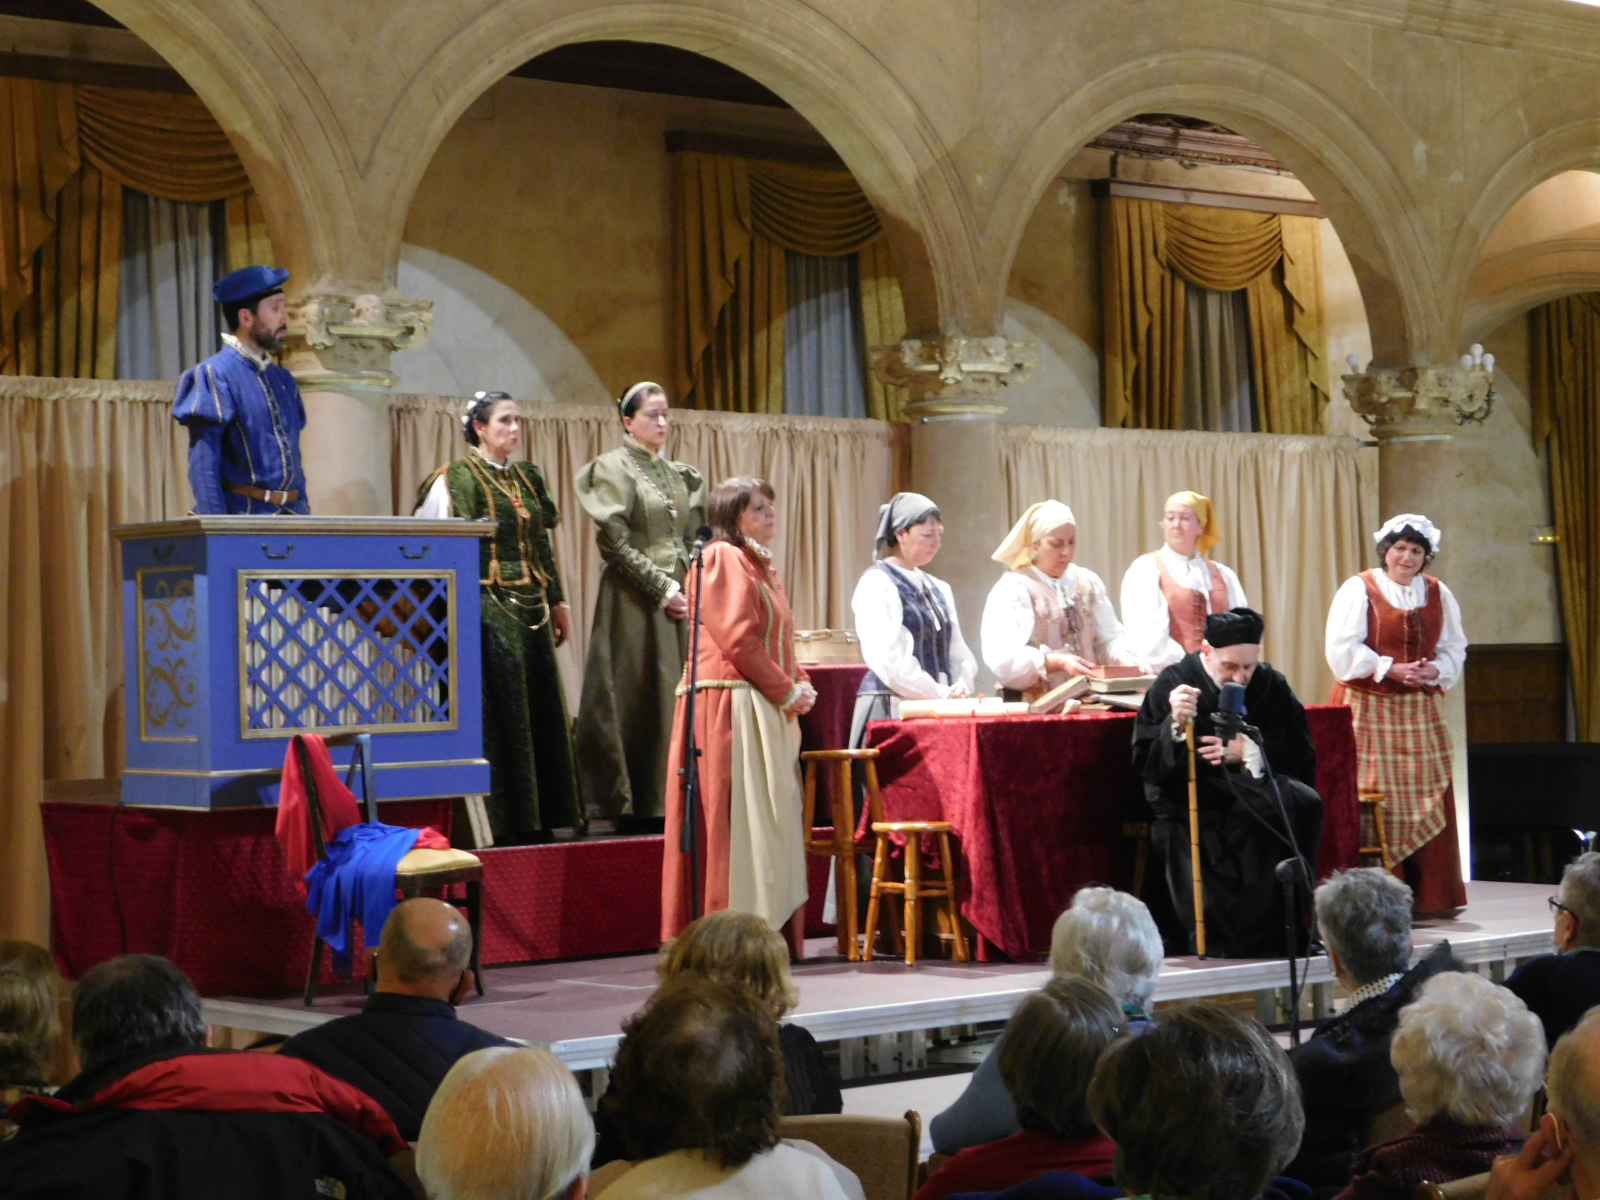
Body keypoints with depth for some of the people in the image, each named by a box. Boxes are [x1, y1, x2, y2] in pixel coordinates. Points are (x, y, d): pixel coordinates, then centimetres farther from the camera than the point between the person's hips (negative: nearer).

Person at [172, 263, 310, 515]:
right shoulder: (213, 376, -6)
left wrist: (304, 512, 14)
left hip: (290, 521, 7)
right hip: (242, 515, -7)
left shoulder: (282, 380, 17)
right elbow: (202, 467, -12)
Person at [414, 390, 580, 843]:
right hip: (488, 606, -7)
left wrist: (557, 602, 17)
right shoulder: (457, 478, -4)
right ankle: (501, 820, -3)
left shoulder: (528, 478, 16)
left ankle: (537, 818, 11)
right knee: (499, 714, -7)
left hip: (530, 608, 7)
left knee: (539, 710, 6)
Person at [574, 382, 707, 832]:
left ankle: (667, 802, 7)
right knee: (639, 698, -6)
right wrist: (662, 588, -15)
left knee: (677, 700, 4)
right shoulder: (613, 469, -4)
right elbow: (617, 543, -11)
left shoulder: (680, 474, 17)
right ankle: (634, 806, -3)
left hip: (677, 599, 7)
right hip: (634, 601, -6)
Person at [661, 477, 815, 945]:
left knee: (772, 827, 9)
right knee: (737, 821, -10)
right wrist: (786, 691, -12)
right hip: (731, 708, -10)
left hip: (767, 712, 10)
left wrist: (801, 684, 5)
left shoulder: (762, 566, 22)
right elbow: (737, 639, -17)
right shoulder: (722, 559, -8)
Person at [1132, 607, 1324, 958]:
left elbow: (1302, 758, 4)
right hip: (1194, 804, -4)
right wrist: (1176, 727, -27)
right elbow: (1146, 765, -9)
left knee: (1305, 803, -28)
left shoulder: (1271, 685, 8)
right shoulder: (1172, 684, -1)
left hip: (1260, 792, 4)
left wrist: (1248, 752, -12)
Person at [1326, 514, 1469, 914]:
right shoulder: (1359, 589, -2)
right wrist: (1390, 668, -17)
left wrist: (1434, 670, -8)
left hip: (1419, 711, 5)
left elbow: (1454, 649, 13)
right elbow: (1343, 648, -9)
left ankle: (1428, 895, 7)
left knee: (1428, 798, 2)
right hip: (1368, 709, -5)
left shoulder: (1438, 595, 12)